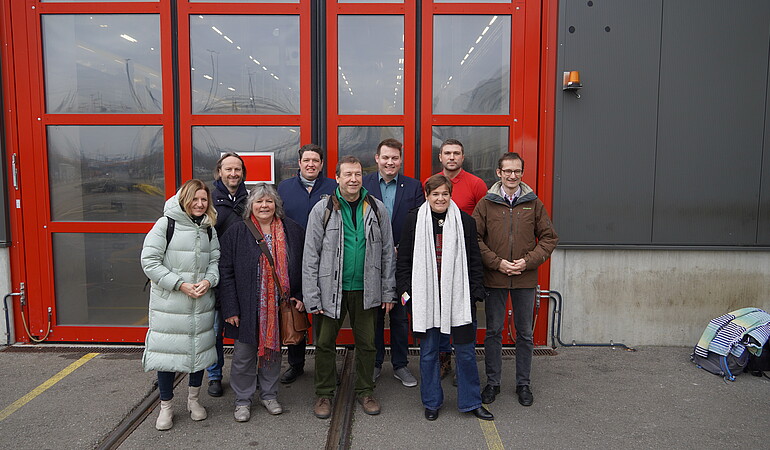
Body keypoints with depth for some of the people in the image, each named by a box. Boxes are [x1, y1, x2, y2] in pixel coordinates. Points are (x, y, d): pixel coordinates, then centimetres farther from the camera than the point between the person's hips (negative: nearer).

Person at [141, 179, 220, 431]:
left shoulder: (209, 228, 10)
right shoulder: (166, 224, -6)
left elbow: (216, 260, 11)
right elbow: (149, 261, -10)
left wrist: (209, 280, -10)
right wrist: (180, 284, -15)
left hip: (201, 304, 4)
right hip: (169, 303, -4)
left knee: (200, 348, 11)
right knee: (168, 350, 2)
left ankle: (193, 399, 32)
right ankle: (166, 407, 20)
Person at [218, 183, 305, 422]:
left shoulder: (292, 230, 2)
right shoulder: (237, 232, -4)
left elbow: (303, 266, 8)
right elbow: (226, 272, -5)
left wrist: (300, 296, 0)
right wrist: (230, 308, -10)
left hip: (279, 306, 2)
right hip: (247, 308, -2)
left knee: (273, 349, 14)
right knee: (244, 353, 6)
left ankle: (269, 395, 32)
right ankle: (242, 400, 24)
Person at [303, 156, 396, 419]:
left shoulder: (376, 209, 2)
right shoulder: (322, 209, -4)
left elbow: (387, 253, 6)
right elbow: (311, 256, -5)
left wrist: (388, 291, 2)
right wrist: (312, 297, -10)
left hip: (365, 289, 2)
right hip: (331, 288, -1)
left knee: (367, 343, 12)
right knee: (325, 343, 8)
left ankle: (365, 391, 29)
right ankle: (324, 393, 26)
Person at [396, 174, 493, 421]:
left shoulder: (464, 221, 3)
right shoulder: (414, 220, 1)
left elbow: (474, 260, 5)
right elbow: (404, 259, 4)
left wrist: (476, 292, 1)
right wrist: (405, 288, -1)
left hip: (457, 296, 0)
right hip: (425, 296, 0)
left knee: (466, 351, 7)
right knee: (428, 352, 10)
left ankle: (471, 401, 24)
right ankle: (432, 402, 26)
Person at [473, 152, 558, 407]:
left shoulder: (534, 204, 3)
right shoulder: (486, 204, 0)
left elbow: (549, 238, 4)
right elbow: (475, 238, -2)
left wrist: (528, 261, -9)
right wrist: (497, 262, -12)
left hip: (526, 279, 1)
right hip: (494, 278, -1)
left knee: (525, 333, 11)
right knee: (493, 331, 8)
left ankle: (523, 384, 26)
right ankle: (492, 382, 23)